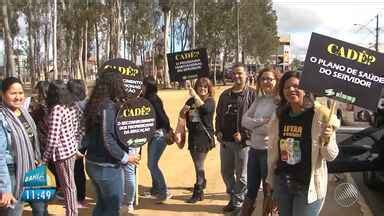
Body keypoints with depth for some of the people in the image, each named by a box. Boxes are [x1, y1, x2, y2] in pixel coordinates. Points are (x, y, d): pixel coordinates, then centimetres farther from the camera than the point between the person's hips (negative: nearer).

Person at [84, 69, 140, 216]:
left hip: (93, 163, 9)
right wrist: (125, 157, -16)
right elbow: (107, 139, -24)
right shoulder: (108, 106, -19)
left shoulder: (93, 104, 6)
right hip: (107, 166, -8)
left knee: (102, 204, 21)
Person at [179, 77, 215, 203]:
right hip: (192, 136, 6)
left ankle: (198, 192, 3)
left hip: (204, 136, -6)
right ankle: (202, 183, 40)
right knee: (197, 163, 20)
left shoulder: (210, 101, -6)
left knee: (199, 165, -5)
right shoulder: (191, 101, 8)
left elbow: (205, 109, -28)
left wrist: (195, 96, -26)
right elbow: (182, 116, 11)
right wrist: (184, 110, -11)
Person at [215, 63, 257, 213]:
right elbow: (218, 115, 18)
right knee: (226, 172, 15)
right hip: (225, 141, 6)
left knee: (241, 175, 4)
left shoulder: (251, 94, -5)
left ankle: (238, 202, 19)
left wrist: (243, 134, -17)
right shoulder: (225, 95, 13)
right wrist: (218, 131, 4)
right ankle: (233, 198, 32)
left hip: (242, 141, -6)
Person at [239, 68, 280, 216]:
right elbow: (244, 120, 1)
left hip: (269, 151, -6)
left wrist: (253, 126, -9)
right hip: (254, 149, 6)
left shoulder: (280, 102, -12)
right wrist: (262, 121, -15)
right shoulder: (258, 100, 8)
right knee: (251, 190, 18)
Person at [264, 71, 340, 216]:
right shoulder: (280, 116, 2)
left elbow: (331, 156, -12)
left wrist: (326, 141, -31)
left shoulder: (320, 115, -13)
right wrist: (269, 179, 15)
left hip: (307, 186, -5)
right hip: (281, 183, 5)